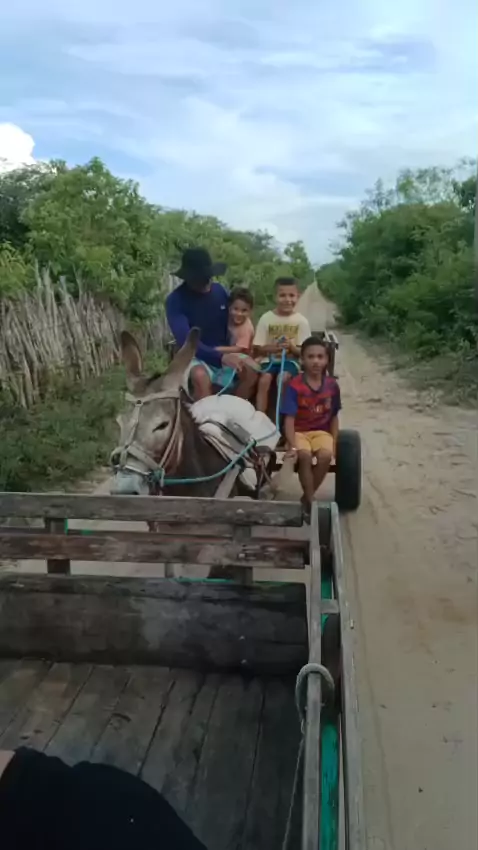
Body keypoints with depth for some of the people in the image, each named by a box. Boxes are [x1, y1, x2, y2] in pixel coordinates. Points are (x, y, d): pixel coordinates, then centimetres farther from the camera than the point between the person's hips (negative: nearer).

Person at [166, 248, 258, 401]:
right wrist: (220, 357, -35)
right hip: (195, 357, -4)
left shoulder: (219, 290, 1)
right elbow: (186, 341, -24)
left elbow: (232, 323, 12)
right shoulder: (175, 300, -14)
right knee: (200, 376, -37)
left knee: (251, 368, -23)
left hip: (224, 352, 4)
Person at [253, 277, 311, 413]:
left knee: (283, 378, -30)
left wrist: (292, 347, -23)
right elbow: (257, 349, 0)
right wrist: (271, 348, -21)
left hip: (290, 360, -1)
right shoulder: (266, 318, -2)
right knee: (264, 380, -27)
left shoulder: (301, 321, -2)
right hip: (270, 360, 1)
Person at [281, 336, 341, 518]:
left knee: (326, 455, -29)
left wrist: (334, 442, 0)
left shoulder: (332, 385, -1)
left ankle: (306, 497, -8)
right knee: (305, 455, -34)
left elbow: (334, 417, 10)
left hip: (322, 431, 3)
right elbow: (289, 419, -17)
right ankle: (310, 500, -17)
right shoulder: (294, 386, -12)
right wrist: (293, 446, -28)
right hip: (299, 431, -2)